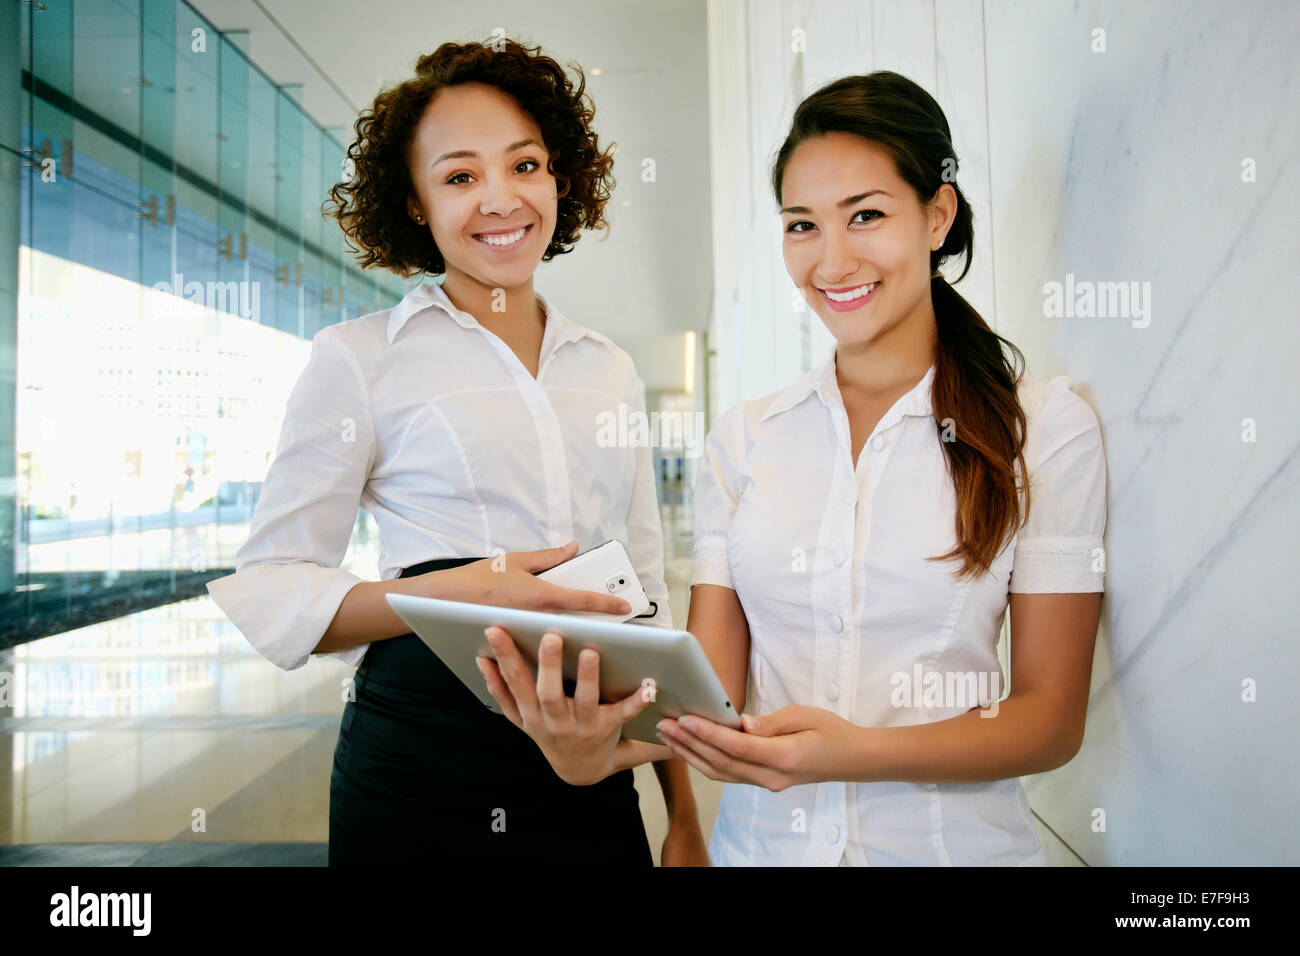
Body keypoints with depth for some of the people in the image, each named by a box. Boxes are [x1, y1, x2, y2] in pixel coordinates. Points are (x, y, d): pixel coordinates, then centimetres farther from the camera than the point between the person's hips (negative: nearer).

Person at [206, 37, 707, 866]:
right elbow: (267, 594, -5)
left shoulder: (612, 371, 9)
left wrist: (685, 817, 11)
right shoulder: (359, 356, -3)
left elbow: (647, 597, 12)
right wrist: (453, 594, -22)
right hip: (420, 774, -3)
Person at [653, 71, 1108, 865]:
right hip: (759, 838, 3)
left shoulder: (1045, 427, -8)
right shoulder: (742, 438, 0)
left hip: (950, 838, -2)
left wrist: (853, 752, -25)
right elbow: (710, 682, -4)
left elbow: (1054, 717, -10)